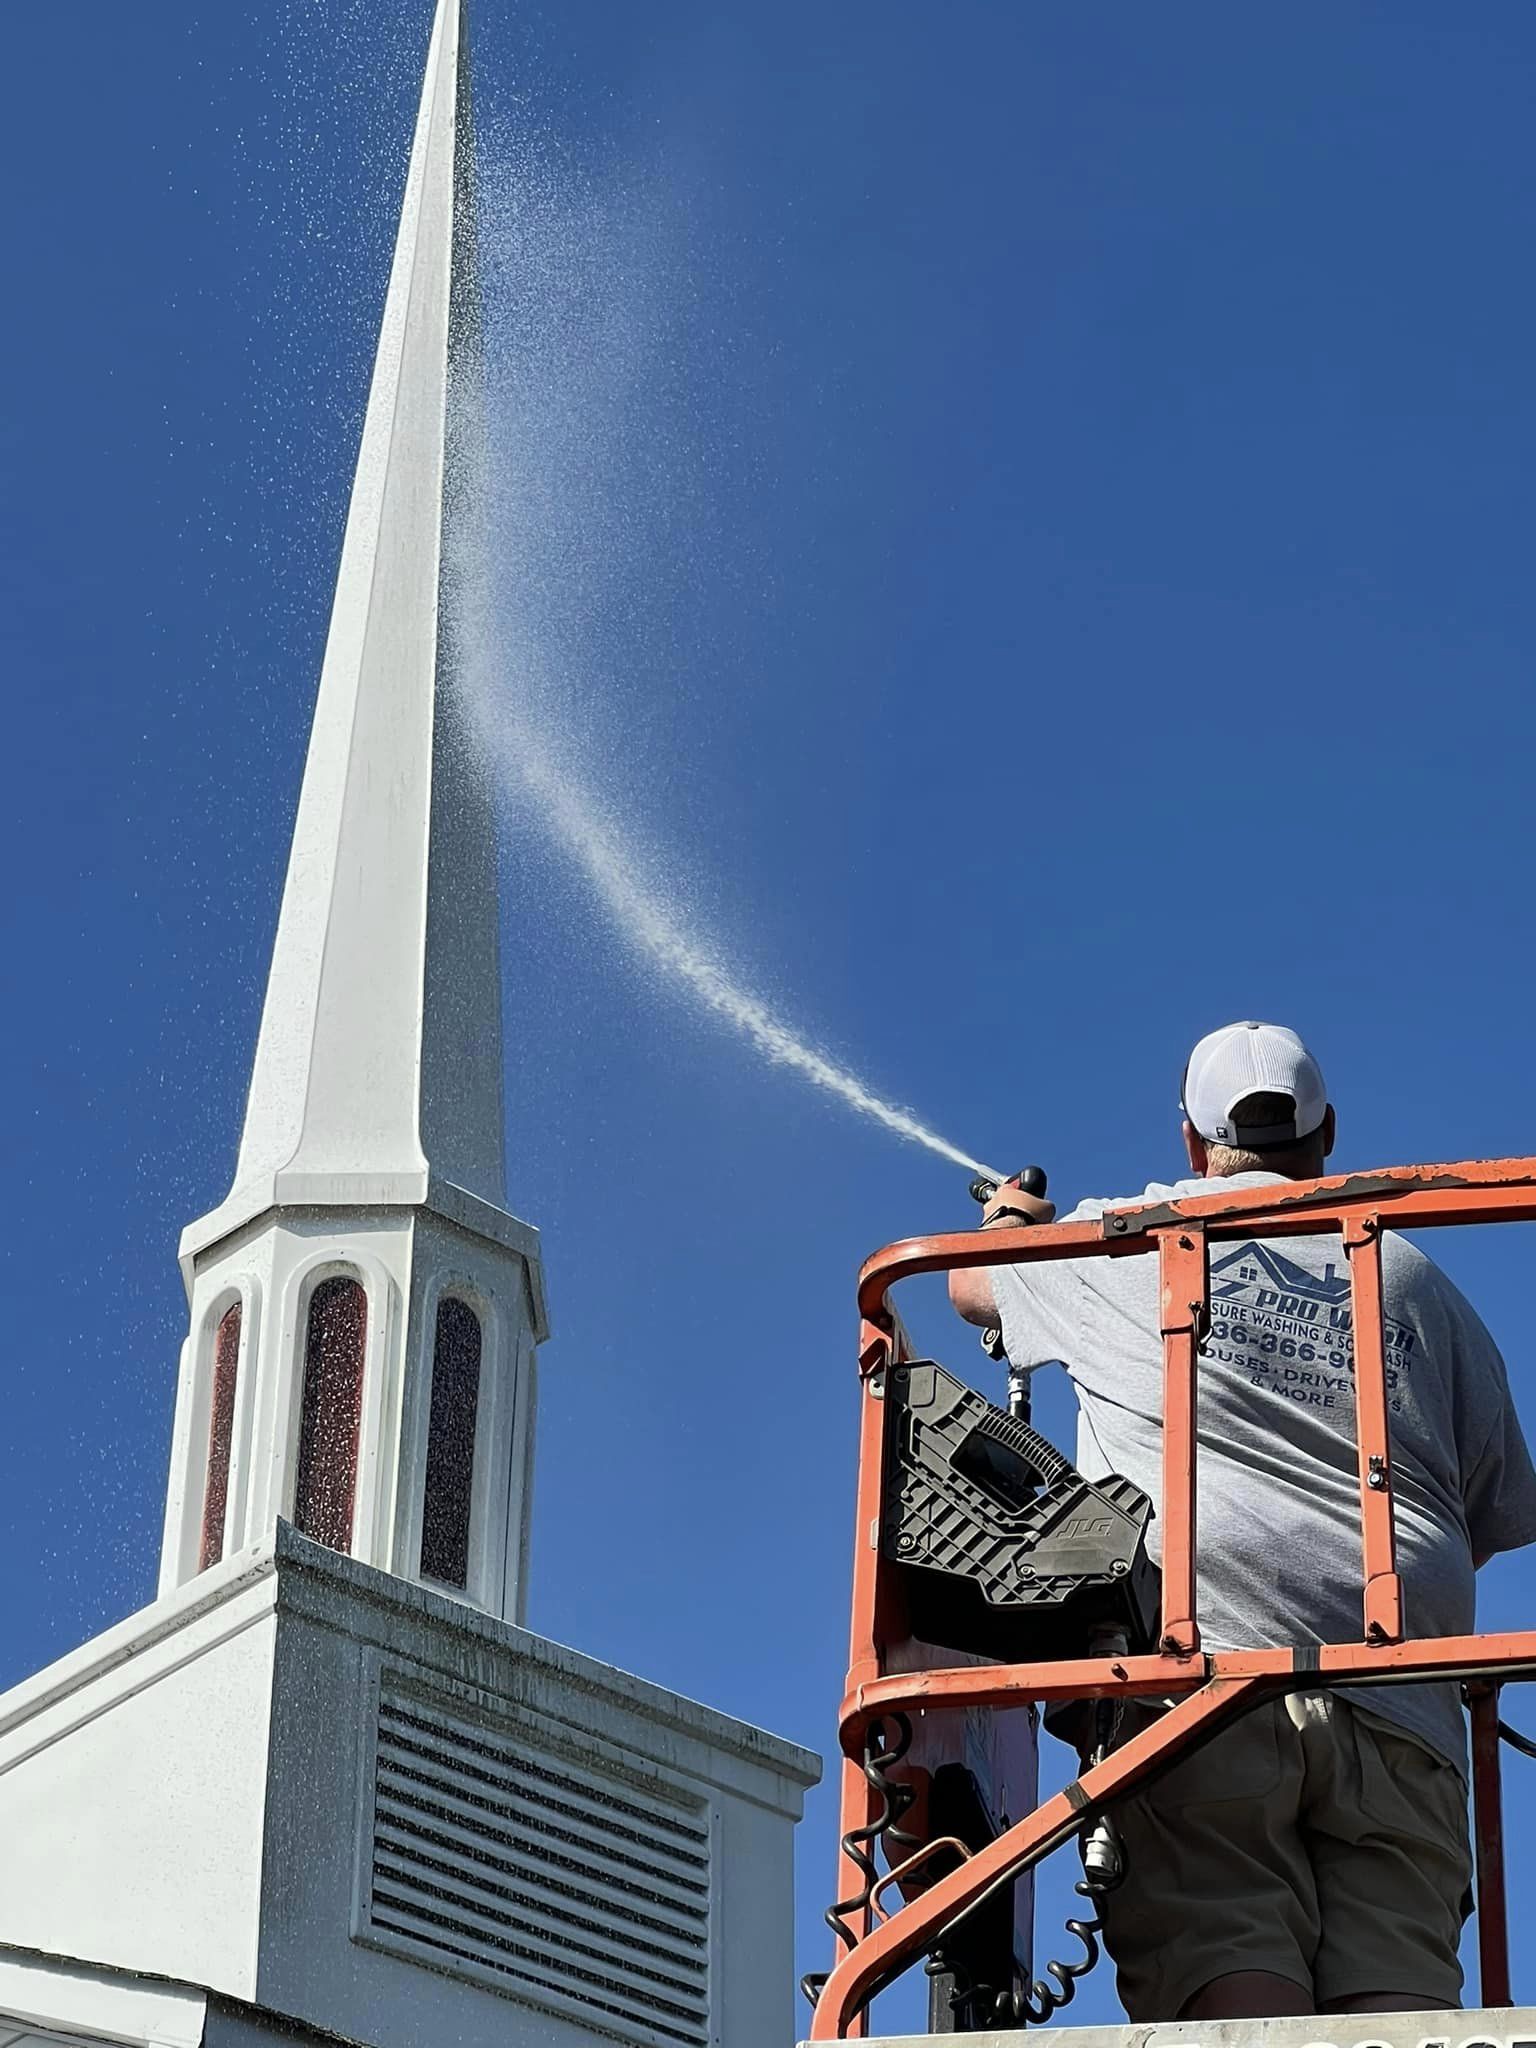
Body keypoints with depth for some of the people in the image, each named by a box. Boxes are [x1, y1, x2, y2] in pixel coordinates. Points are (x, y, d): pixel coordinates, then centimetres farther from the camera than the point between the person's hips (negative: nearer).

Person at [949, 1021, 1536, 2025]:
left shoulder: (1124, 1243, 16)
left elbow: (972, 1283, 35)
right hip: (1395, 1702, 3)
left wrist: (1013, 1222, 59)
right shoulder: (1417, 1279, 22)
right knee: (1395, 1990, -10)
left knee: (1225, 1968, -16)